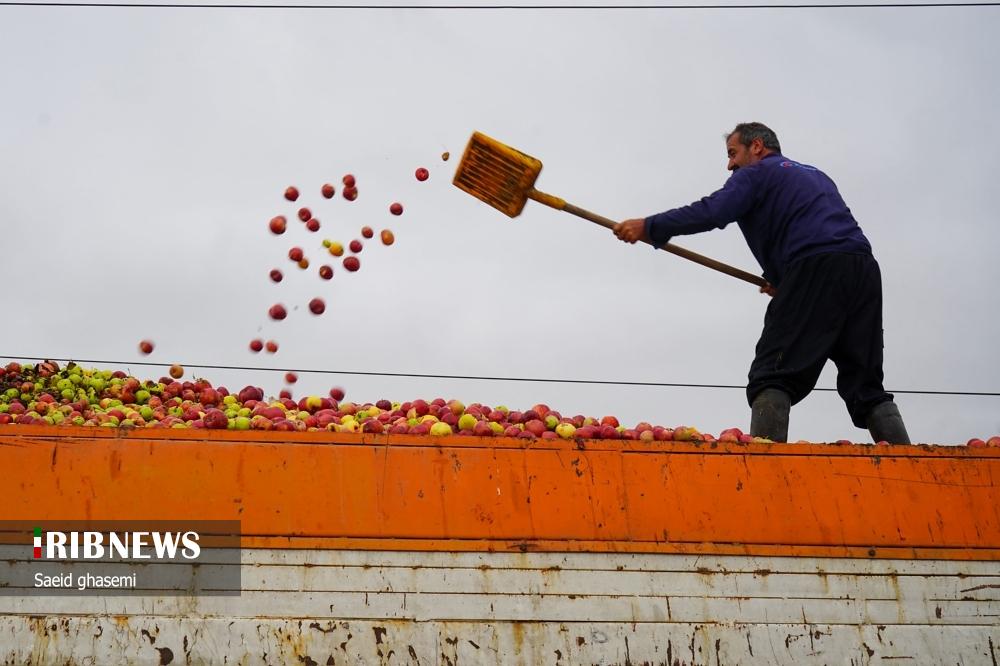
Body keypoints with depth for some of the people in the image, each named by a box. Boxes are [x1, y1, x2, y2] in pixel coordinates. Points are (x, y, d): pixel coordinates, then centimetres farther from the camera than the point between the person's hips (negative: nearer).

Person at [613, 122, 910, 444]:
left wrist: (649, 226, -1)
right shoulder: (815, 175, 35)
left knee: (772, 377, -9)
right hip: (863, 270, 7)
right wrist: (784, 281, 28)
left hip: (816, 267, -7)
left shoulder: (757, 173, 11)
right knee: (866, 386, 9)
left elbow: (712, 212, -5)